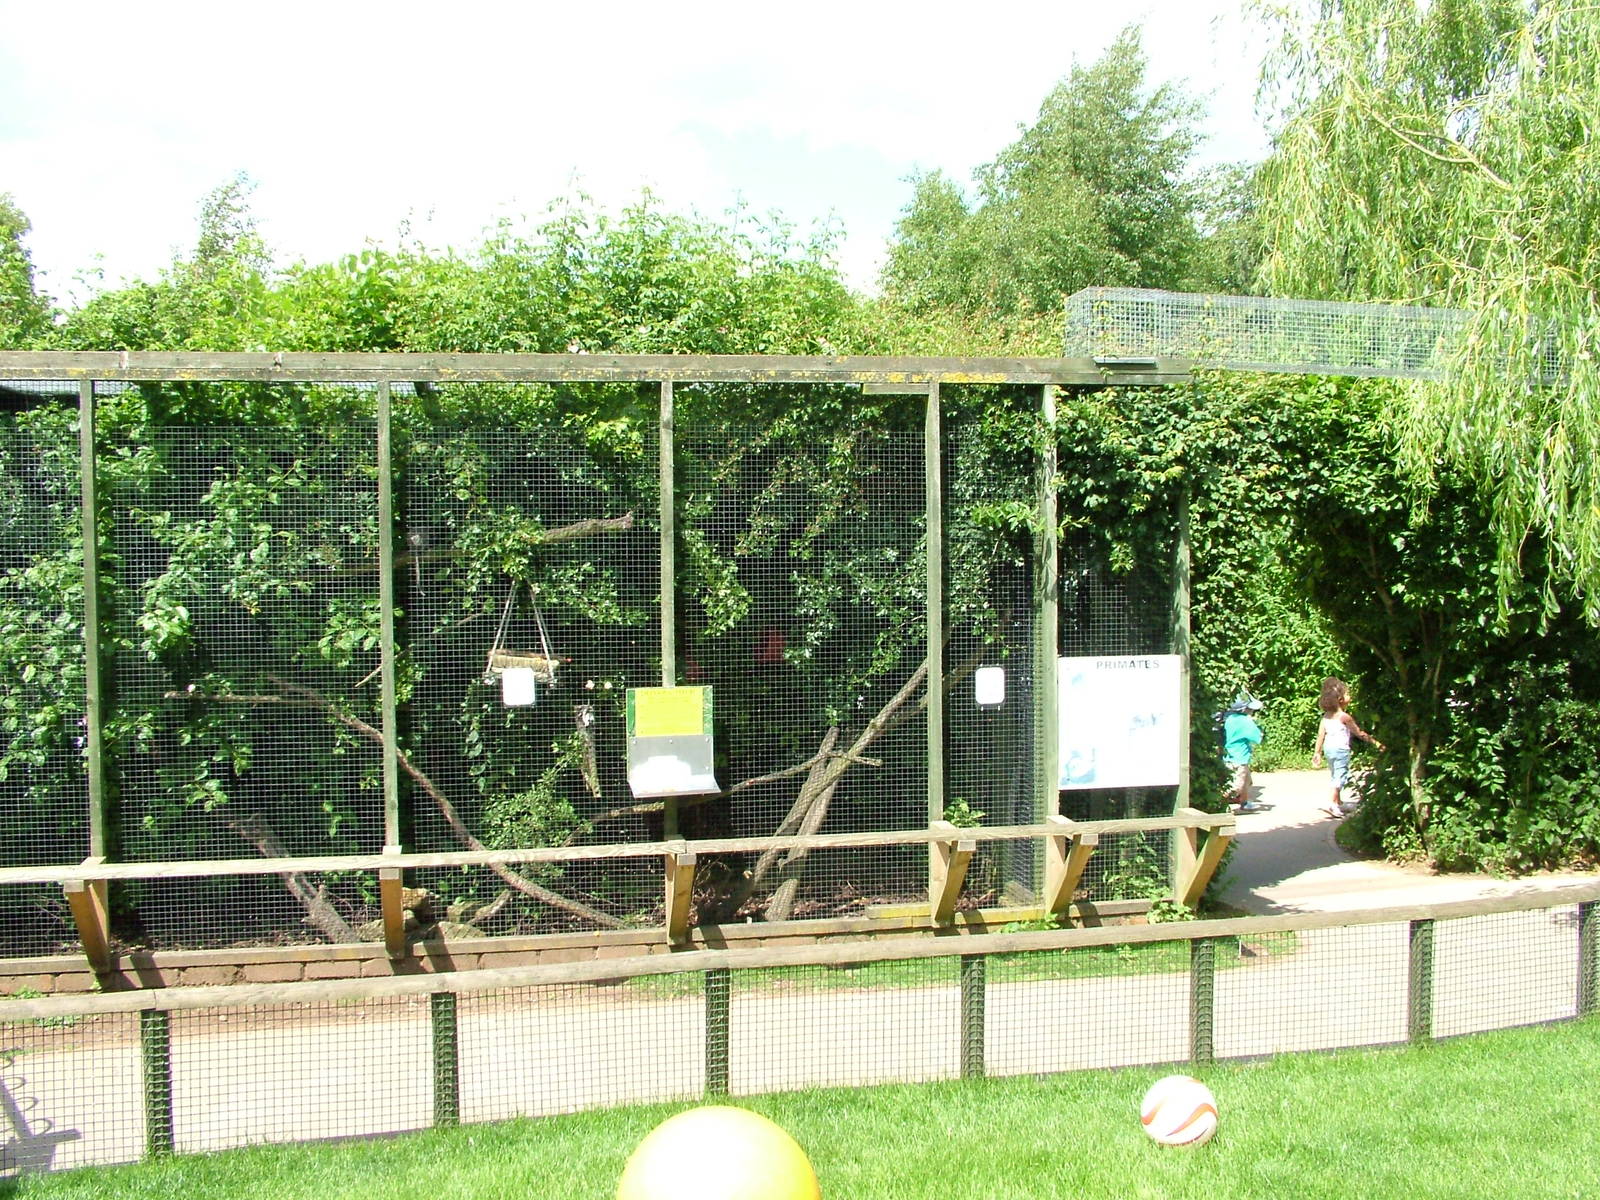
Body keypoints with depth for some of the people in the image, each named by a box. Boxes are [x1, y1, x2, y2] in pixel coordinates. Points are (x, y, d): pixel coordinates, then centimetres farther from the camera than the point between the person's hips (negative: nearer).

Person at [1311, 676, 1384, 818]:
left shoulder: (1326, 716, 7)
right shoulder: (1344, 717, -13)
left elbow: (1321, 734, 8)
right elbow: (1359, 733, -9)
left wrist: (1317, 752, 13)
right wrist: (1375, 742, -3)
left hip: (1328, 748, 8)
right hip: (1341, 749, -8)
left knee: (1335, 776, 18)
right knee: (1340, 776, -5)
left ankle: (1338, 803, 26)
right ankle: (1331, 803, -14)